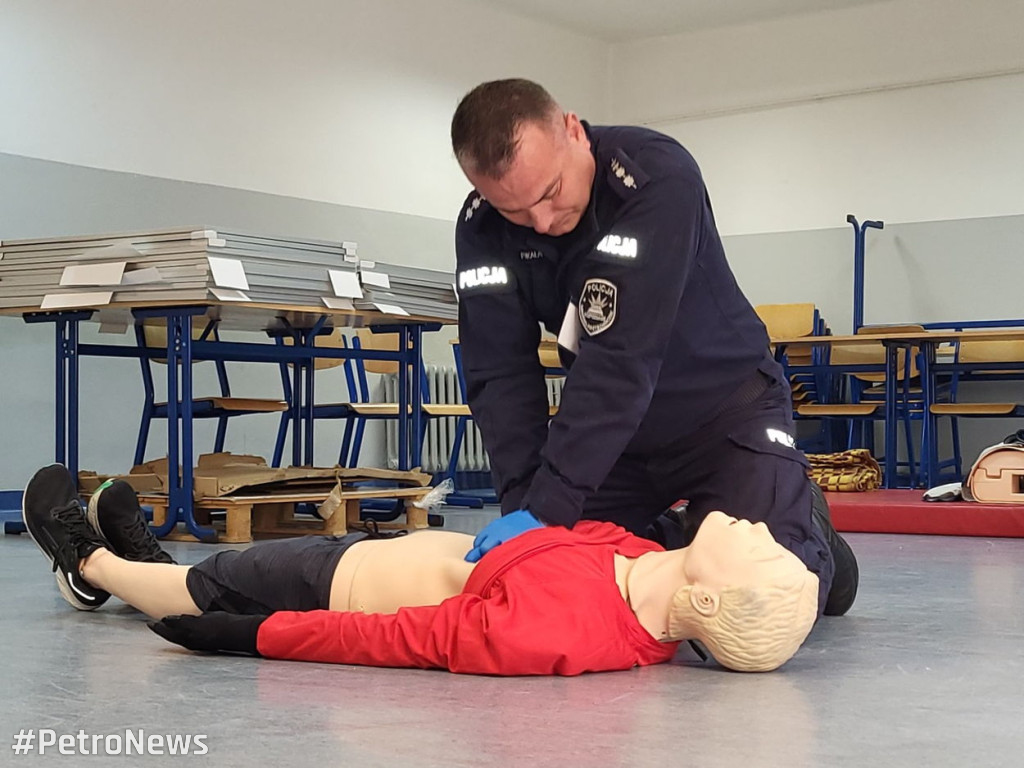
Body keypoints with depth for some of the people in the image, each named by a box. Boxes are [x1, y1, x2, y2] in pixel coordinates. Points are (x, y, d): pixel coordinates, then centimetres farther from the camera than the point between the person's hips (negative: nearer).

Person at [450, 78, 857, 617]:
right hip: (612, 426, 5)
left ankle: (811, 531, 17)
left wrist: (549, 505, -39)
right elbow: (501, 374, -14)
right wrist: (522, 501, -27)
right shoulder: (480, 228, -13)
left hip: (724, 411, -5)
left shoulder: (658, 177, -30)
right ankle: (667, 540, 25)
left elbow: (621, 359, -36)